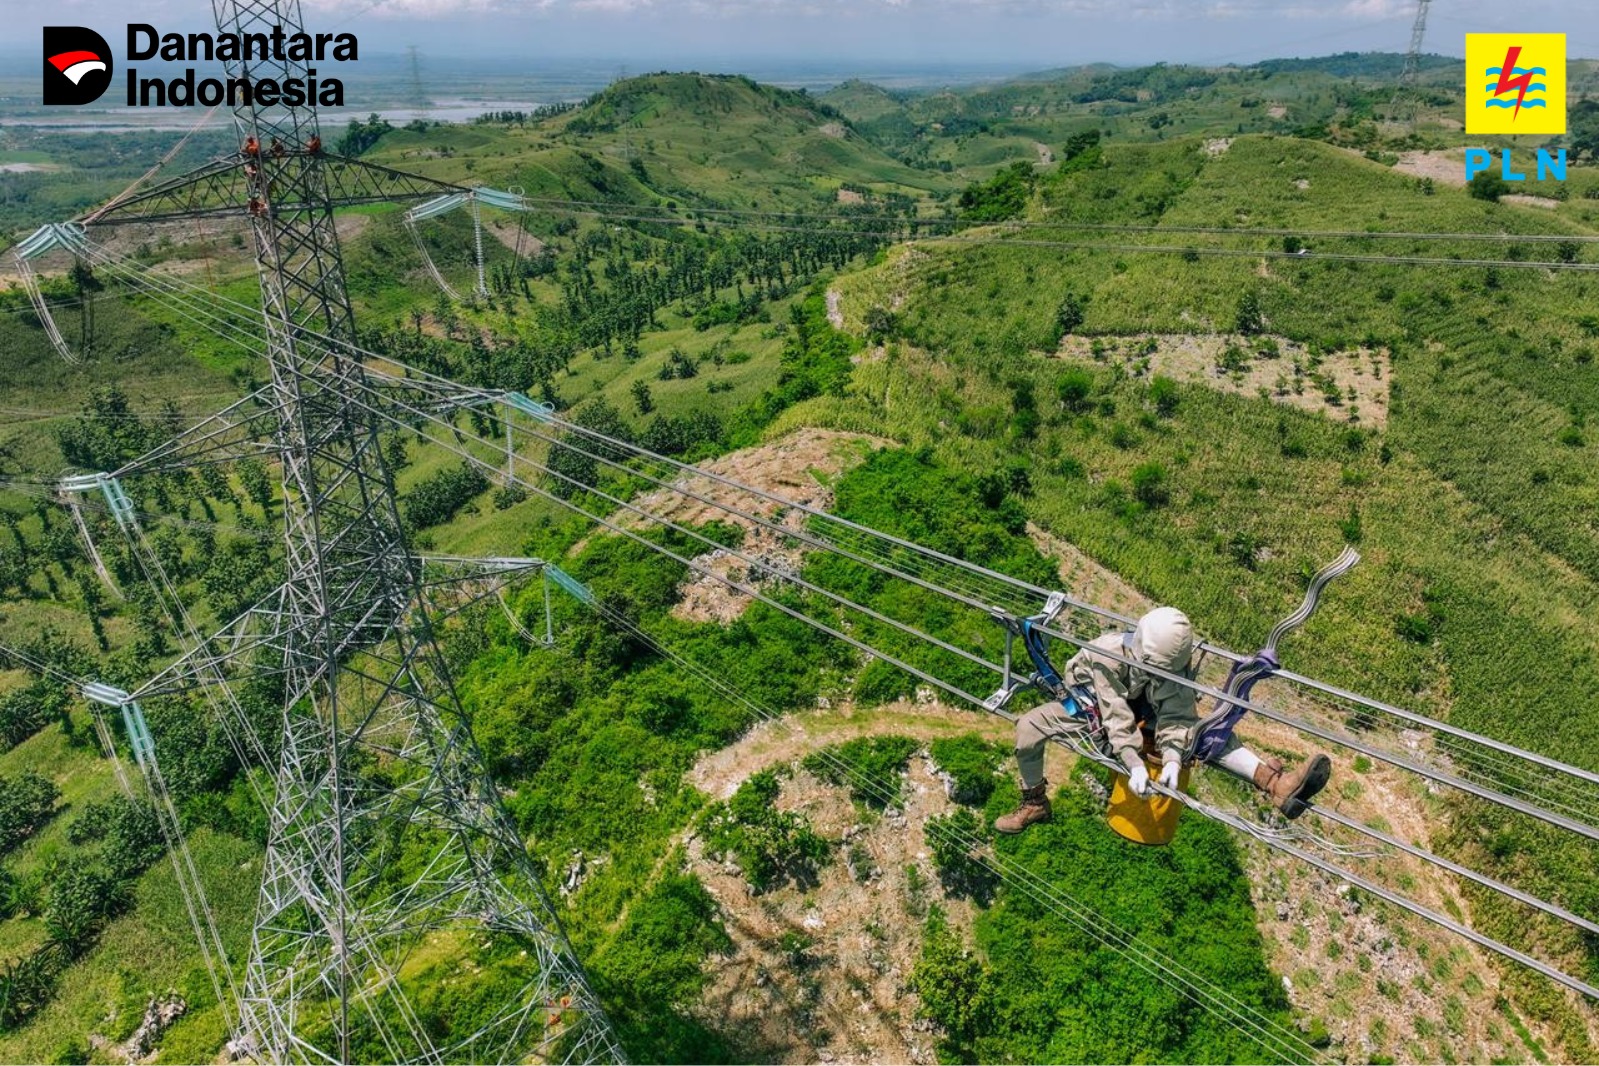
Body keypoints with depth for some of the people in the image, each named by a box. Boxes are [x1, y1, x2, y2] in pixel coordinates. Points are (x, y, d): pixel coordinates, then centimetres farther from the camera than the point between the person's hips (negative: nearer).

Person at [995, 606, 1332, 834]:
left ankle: (1276, 785, -33)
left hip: (1141, 711, 3)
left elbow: (1175, 714, -27)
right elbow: (1116, 716, -37)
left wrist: (1172, 759, -42)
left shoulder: (1174, 661, -22)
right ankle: (1035, 803, -5)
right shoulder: (1107, 654, -35)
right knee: (1029, 727, -26)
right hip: (1092, 706, -2)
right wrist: (1134, 764, -44)